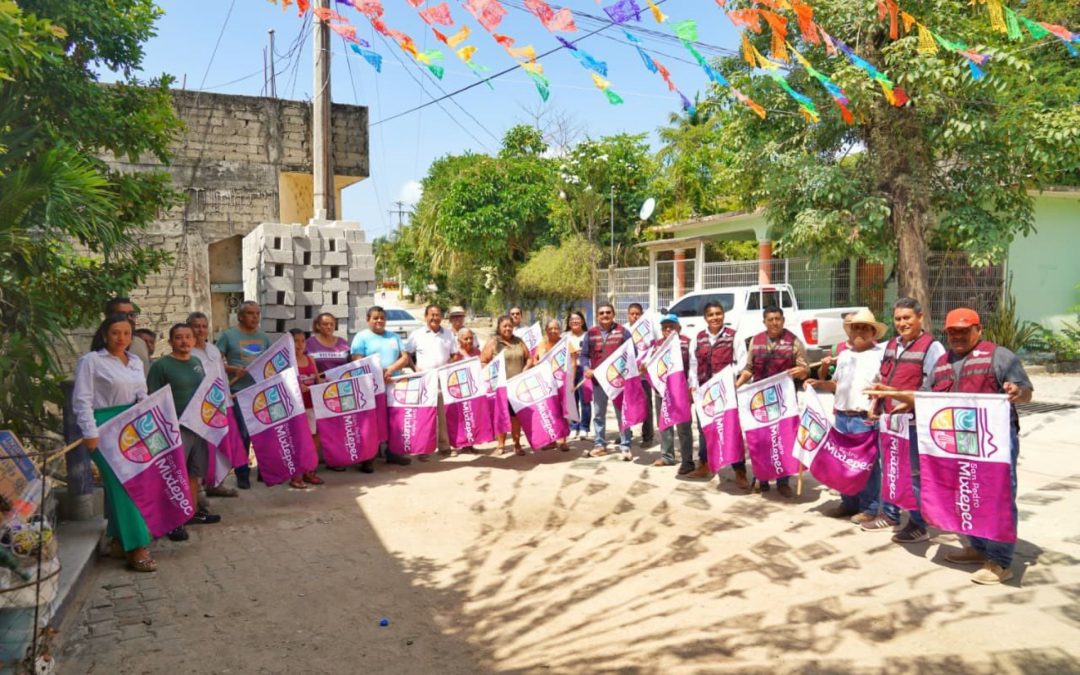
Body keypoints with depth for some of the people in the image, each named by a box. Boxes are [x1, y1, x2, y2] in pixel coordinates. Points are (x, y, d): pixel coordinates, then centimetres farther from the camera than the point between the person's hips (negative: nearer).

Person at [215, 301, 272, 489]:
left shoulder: (264, 337, 13)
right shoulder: (228, 335, 0)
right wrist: (233, 369, -17)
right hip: (239, 392, -4)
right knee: (242, 434, -2)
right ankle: (242, 474, 11)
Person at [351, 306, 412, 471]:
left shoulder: (394, 337, 17)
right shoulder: (361, 337, 1)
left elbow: (405, 357, 9)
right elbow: (358, 362, -10)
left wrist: (392, 368, -11)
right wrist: (378, 374, -21)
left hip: (393, 385, 5)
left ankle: (390, 452, 16)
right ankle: (368, 457, -1)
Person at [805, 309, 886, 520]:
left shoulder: (880, 354, -4)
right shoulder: (844, 354, 17)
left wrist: (876, 409, -24)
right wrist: (819, 383, 7)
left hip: (866, 419, -7)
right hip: (842, 416, 7)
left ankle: (870, 508, 9)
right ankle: (848, 503, 25)